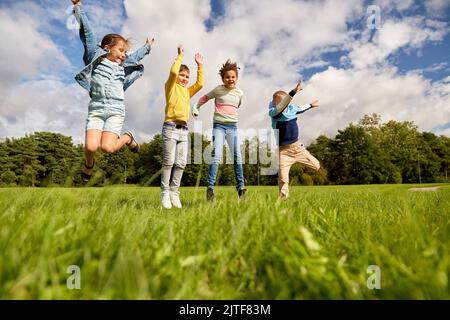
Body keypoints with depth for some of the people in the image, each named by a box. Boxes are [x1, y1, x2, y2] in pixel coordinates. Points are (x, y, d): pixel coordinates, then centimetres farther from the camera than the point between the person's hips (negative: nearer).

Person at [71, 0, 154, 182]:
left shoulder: (122, 67, 18)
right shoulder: (96, 58, 9)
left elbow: (136, 57, 35)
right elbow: (87, 33, 6)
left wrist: (148, 47, 48)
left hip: (116, 110, 1)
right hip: (96, 108, -1)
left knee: (107, 148, -19)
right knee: (91, 147, -16)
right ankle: (89, 164, 19)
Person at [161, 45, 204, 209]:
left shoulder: (187, 91, 24)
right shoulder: (171, 86, 6)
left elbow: (200, 84, 16)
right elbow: (173, 72, -10)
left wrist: (200, 66, 17)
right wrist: (180, 56, 1)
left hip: (184, 129, 6)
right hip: (171, 127, -6)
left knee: (181, 163, 2)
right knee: (168, 161, -6)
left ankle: (174, 192, 9)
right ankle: (165, 193, 1)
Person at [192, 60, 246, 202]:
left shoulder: (240, 93, 9)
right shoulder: (218, 90, 0)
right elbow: (205, 98, 12)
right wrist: (195, 107, 4)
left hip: (233, 127, 4)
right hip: (219, 126, -3)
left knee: (237, 157, 1)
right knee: (216, 156, -15)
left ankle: (240, 187, 10)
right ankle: (210, 187, -12)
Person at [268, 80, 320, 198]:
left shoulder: (291, 108, 3)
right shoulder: (274, 113, -16)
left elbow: (300, 109, 27)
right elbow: (281, 108, -38)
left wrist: (311, 105, 41)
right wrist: (293, 92, -48)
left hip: (297, 146, 6)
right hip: (283, 150, -6)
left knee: (316, 166, 12)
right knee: (282, 176, -12)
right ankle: (283, 197, 7)